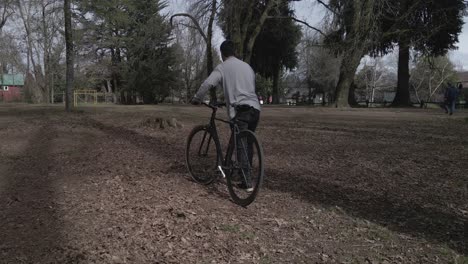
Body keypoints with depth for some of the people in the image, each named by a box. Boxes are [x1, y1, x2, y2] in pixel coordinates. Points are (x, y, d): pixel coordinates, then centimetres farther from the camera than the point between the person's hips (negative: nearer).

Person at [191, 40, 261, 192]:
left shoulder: (222, 68, 3)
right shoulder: (247, 66, 21)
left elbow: (207, 84, -11)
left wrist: (196, 99, 5)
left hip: (240, 110, -5)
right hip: (255, 108, 6)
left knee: (241, 146, -3)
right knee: (248, 144, 14)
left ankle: (247, 183, -6)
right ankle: (245, 177, 20)